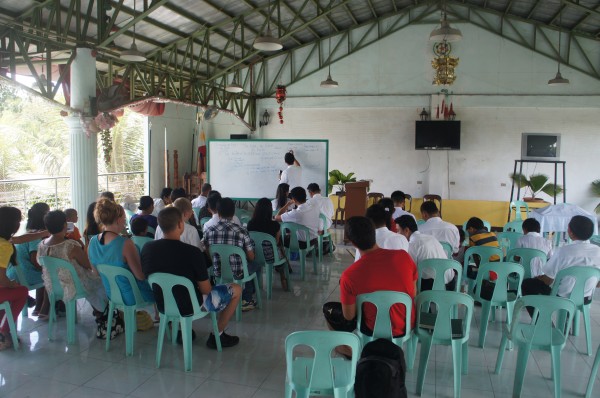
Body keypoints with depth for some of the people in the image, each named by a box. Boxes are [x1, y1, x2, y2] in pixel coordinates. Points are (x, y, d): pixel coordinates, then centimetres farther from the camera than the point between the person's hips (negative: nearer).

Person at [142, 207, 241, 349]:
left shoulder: (147, 248, -11)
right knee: (236, 289, 12)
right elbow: (205, 290, -18)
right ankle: (217, 336, 20)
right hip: (189, 306, -6)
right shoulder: (192, 252, -27)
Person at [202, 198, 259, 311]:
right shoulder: (241, 232, -16)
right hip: (236, 273, -4)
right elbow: (251, 257, -9)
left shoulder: (209, 231, -10)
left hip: (217, 272, 4)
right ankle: (246, 299, 29)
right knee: (256, 266, 29)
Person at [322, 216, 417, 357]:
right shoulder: (403, 256, -16)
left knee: (328, 309, 17)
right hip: (408, 324, 4)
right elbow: (413, 294, -2)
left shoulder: (349, 275, -25)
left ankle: (348, 349, 30)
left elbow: (349, 316, -12)